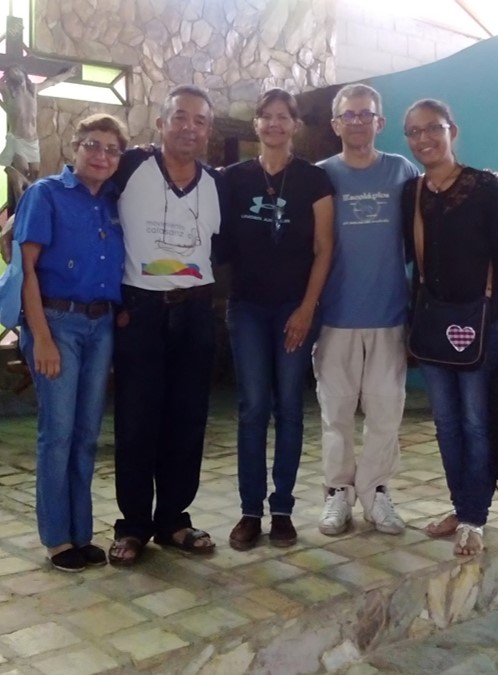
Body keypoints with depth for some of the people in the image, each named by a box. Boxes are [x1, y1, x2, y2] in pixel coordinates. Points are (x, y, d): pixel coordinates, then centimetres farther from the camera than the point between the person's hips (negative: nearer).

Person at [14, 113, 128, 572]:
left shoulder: (115, 203, 12)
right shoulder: (46, 194, -2)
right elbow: (28, 266, -8)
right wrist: (41, 336, -15)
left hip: (101, 325, 5)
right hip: (57, 321, -5)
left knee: (87, 434, 9)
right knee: (58, 432, -2)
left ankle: (82, 534, 19)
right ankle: (57, 538, 10)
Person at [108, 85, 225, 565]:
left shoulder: (217, 184, 6)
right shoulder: (130, 168, -5)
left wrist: (202, 286, 6)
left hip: (194, 312, 4)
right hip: (138, 309, -3)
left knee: (187, 420, 7)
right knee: (136, 422, 1)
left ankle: (172, 519, 20)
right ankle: (133, 525, 14)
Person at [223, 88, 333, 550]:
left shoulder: (313, 180, 0)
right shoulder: (234, 178, 5)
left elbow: (323, 250, -2)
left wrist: (307, 308, -7)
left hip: (295, 306, -1)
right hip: (247, 306, 1)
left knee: (289, 406, 3)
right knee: (252, 407, 0)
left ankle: (282, 509, 12)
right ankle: (250, 510, 8)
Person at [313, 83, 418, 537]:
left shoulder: (403, 172, 4)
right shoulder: (321, 175, 2)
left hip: (389, 314, 1)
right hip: (336, 315, 0)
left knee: (386, 411, 6)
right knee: (336, 411, 7)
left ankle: (375, 492, 20)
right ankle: (339, 492, 19)